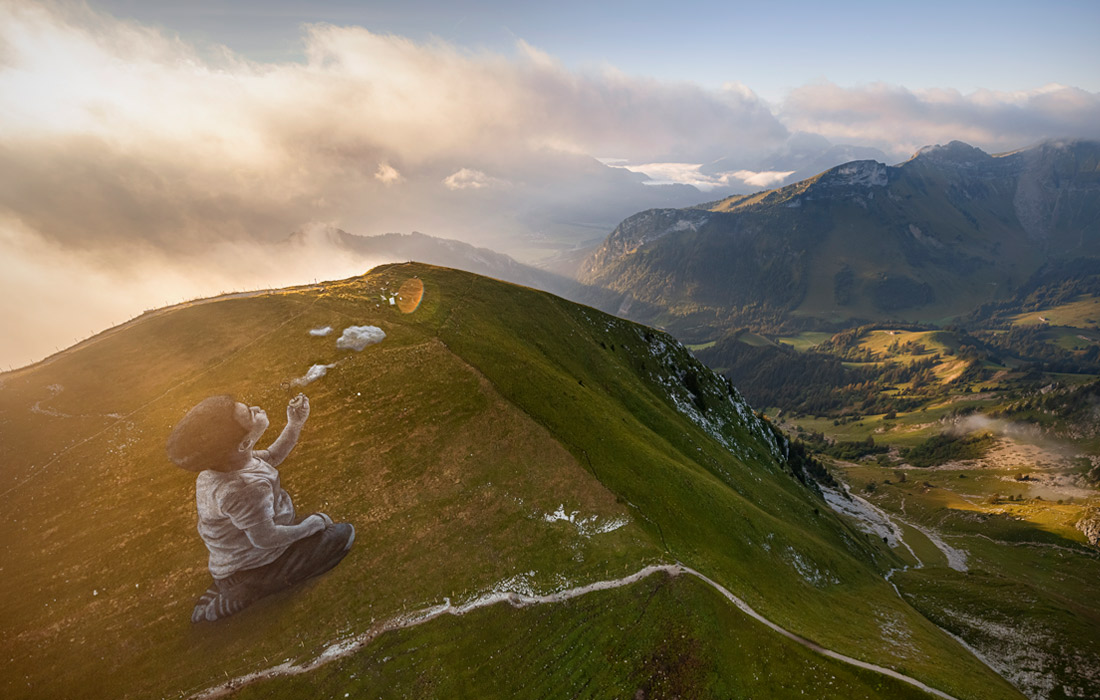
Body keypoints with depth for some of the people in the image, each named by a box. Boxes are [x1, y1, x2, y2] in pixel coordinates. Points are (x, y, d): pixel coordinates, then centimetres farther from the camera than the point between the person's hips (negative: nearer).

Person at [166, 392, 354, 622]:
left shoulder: (220, 465, -9)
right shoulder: (245, 488, -38)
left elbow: (271, 458, 7)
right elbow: (266, 539, -30)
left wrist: (295, 424, -4)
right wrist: (312, 524, -15)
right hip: (251, 573, -8)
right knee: (342, 534, -6)